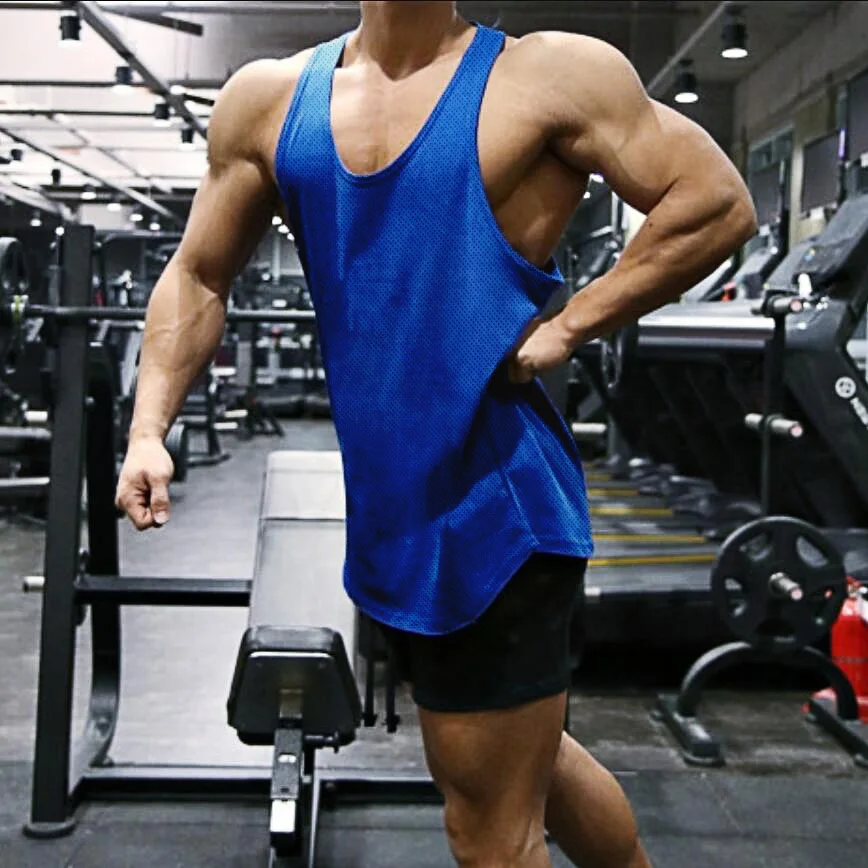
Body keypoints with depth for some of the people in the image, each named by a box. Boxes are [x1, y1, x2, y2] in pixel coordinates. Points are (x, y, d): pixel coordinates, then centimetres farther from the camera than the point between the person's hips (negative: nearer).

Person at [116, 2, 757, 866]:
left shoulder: (548, 73, -7)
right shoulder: (267, 97, 8)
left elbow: (717, 203, -7)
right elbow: (197, 276, 12)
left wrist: (566, 327, -13)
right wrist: (150, 428, 0)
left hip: (495, 505, -6)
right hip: (386, 510, 6)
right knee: (528, 761, 25)